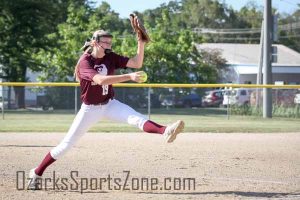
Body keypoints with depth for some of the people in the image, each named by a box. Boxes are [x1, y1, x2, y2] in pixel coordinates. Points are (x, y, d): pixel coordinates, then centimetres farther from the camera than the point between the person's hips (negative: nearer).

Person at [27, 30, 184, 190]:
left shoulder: (111, 58, -4)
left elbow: (137, 63, -10)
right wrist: (129, 77, -45)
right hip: (90, 109, -3)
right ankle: (36, 173, 12)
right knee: (67, 144, -1)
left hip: (110, 105, 3)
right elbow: (100, 80, -37)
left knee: (136, 118, -24)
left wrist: (141, 42, -24)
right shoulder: (85, 62, -20)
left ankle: (165, 131, -48)